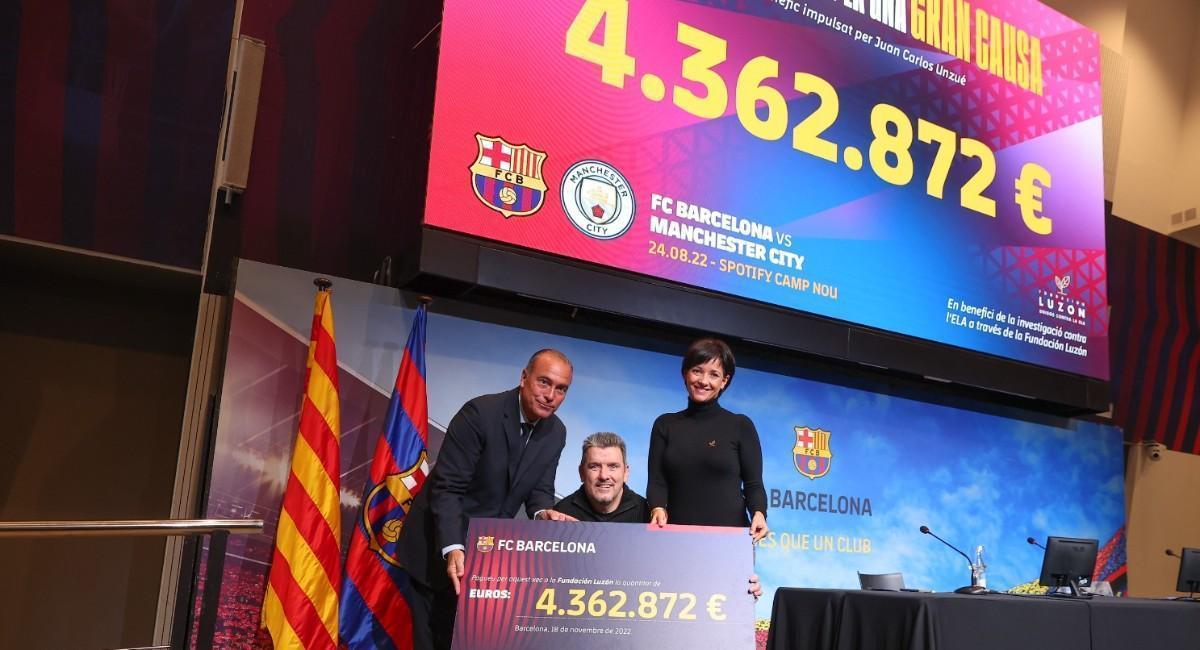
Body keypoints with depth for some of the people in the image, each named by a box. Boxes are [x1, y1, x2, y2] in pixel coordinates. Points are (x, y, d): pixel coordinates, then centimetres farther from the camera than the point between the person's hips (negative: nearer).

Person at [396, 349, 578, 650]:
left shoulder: (556, 432, -3)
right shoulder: (480, 412, -23)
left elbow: (540, 489, 2)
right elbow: (446, 487, -25)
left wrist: (543, 512, -22)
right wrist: (453, 548, -37)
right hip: (439, 546, -5)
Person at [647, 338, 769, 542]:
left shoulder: (741, 425, 5)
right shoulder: (665, 424, 10)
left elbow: (753, 484, 3)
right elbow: (656, 481, 3)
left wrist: (758, 513, -17)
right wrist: (658, 509, -16)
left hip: (730, 532, -1)